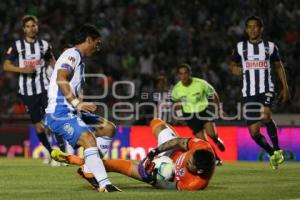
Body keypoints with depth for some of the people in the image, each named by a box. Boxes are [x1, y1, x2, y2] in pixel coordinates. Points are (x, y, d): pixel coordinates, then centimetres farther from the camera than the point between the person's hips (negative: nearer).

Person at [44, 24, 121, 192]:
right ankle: (104, 184, -38)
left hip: (72, 112, 10)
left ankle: (89, 169, 7)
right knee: (88, 138, -28)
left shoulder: (79, 59, 24)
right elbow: (61, 79, -23)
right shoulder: (72, 55, -7)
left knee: (108, 128, 11)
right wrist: (77, 103, -29)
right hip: (59, 113, -10)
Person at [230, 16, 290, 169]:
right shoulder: (240, 47, 8)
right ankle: (272, 154, 24)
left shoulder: (270, 47, 7)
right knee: (253, 131, 0)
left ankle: (277, 150, -20)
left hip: (266, 90, -3)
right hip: (249, 93, 3)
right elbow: (233, 64, 21)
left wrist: (285, 87, 9)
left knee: (265, 115, -32)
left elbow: (279, 66, 16)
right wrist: (234, 69, -3)